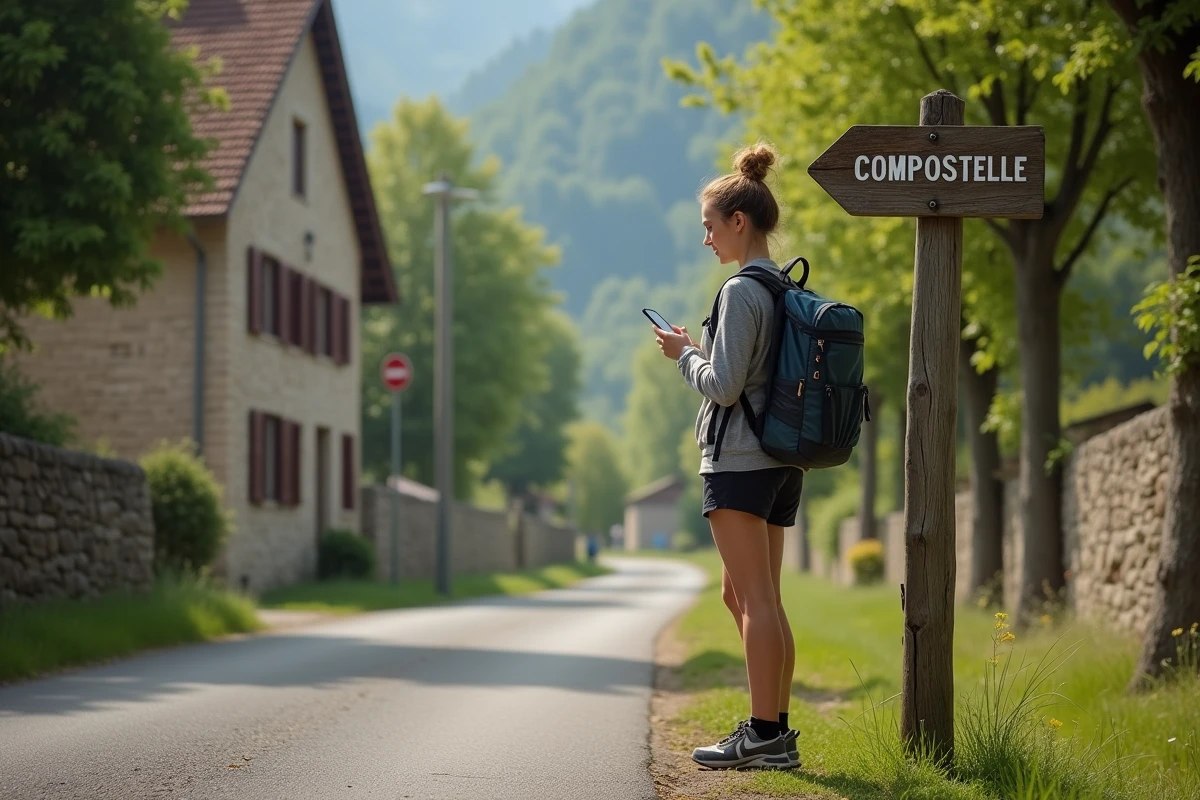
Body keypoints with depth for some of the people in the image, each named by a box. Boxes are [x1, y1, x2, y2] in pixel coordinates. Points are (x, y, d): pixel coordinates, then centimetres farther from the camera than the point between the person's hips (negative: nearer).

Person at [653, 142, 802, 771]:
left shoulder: (741, 291, -13)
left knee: (755, 598, -7)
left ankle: (764, 734, -5)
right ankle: (777, 730, 16)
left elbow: (723, 386, -17)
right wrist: (700, 353, 19)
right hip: (782, 460, 9)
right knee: (744, 596, 14)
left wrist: (684, 354, -1)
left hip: (739, 459, -9)